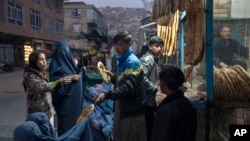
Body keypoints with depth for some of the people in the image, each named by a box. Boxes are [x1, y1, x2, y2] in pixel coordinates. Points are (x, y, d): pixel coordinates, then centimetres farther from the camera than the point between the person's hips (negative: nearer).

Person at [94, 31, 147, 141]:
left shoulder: (132, 62, -18)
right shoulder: (122, 60, 11)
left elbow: (128, 87, -32)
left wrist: (106, 95, -42)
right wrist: (113, 77, 7)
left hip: (133, 111, -9)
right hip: (123, 109, 9)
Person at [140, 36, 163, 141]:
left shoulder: (154, 59, 15)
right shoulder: (148, 59, -15)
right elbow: (141, 77, -29)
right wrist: (155, 88, -19)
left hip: (151, 99, 10)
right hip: (147, 99, -10)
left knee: (150, 126, 19)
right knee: (148, 127, 0)